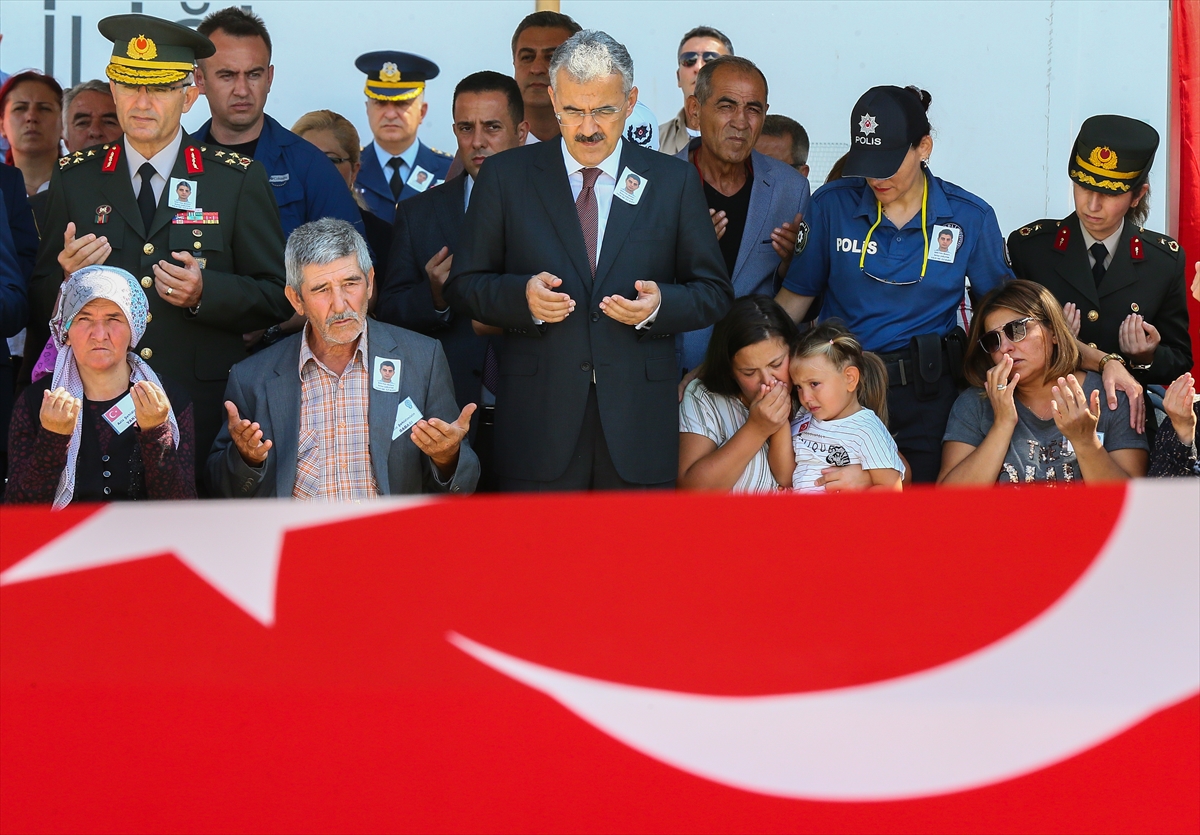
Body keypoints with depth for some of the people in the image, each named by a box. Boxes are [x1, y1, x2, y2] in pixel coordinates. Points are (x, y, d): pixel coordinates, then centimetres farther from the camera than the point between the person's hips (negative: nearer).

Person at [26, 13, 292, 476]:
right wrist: (67, 277, -12)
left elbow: (278, 297, 3)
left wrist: (205, 293, -15)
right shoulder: (74, 179, 10)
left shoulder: (239, 180, 5)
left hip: (205, 408, -1)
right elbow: (40, 306, 11)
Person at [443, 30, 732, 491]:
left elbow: (714, 293, 10)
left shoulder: (675, 181, 9)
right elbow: (462, 286, 7)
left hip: (640, 420, 1)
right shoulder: (505, 176, 7)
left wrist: (659, 305, -11)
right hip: (539, 416, -1)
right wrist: (522, 295, -13)